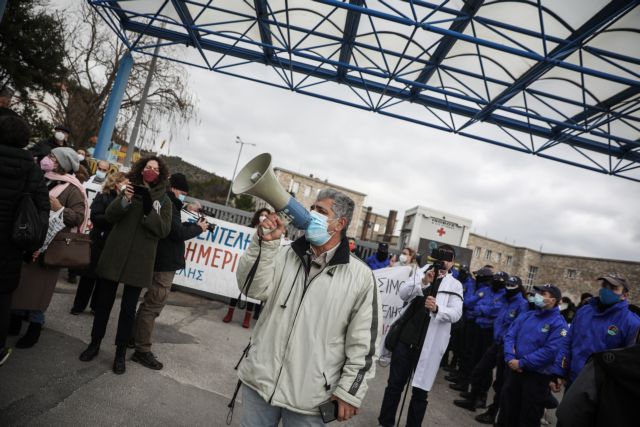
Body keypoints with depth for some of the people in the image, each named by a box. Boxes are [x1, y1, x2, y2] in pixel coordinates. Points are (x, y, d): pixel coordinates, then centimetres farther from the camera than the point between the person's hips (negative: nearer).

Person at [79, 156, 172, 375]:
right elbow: (110, 216, 0)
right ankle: (95, 343, 31)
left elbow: (164, 230, -7)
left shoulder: (164, 200, 2)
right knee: (103, 301, 12)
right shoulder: (130, 189, 6)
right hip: (115, 255, 2)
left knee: (128, 308, 5)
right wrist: (124, 200, -19)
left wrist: (149, 210, -21)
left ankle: (120, 353, 20)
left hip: (139, 261, -2)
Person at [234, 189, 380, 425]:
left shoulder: (360, 276, -7)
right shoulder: (284, 255, 2)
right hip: (260, 379, 3)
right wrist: (265, 243, -19)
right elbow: (253, 289, -10)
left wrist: (350, 390, -3)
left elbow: (364, 341, -5)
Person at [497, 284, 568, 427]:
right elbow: (510, 335, 3)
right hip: (513, 370, 5)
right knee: (507, 408, 17)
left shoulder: (559, 324, -12)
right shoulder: (526, 316, 7)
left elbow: (550, 351, -21)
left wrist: (521, 363, -20)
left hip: (537, 376, -5)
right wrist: (510, 358, -14)